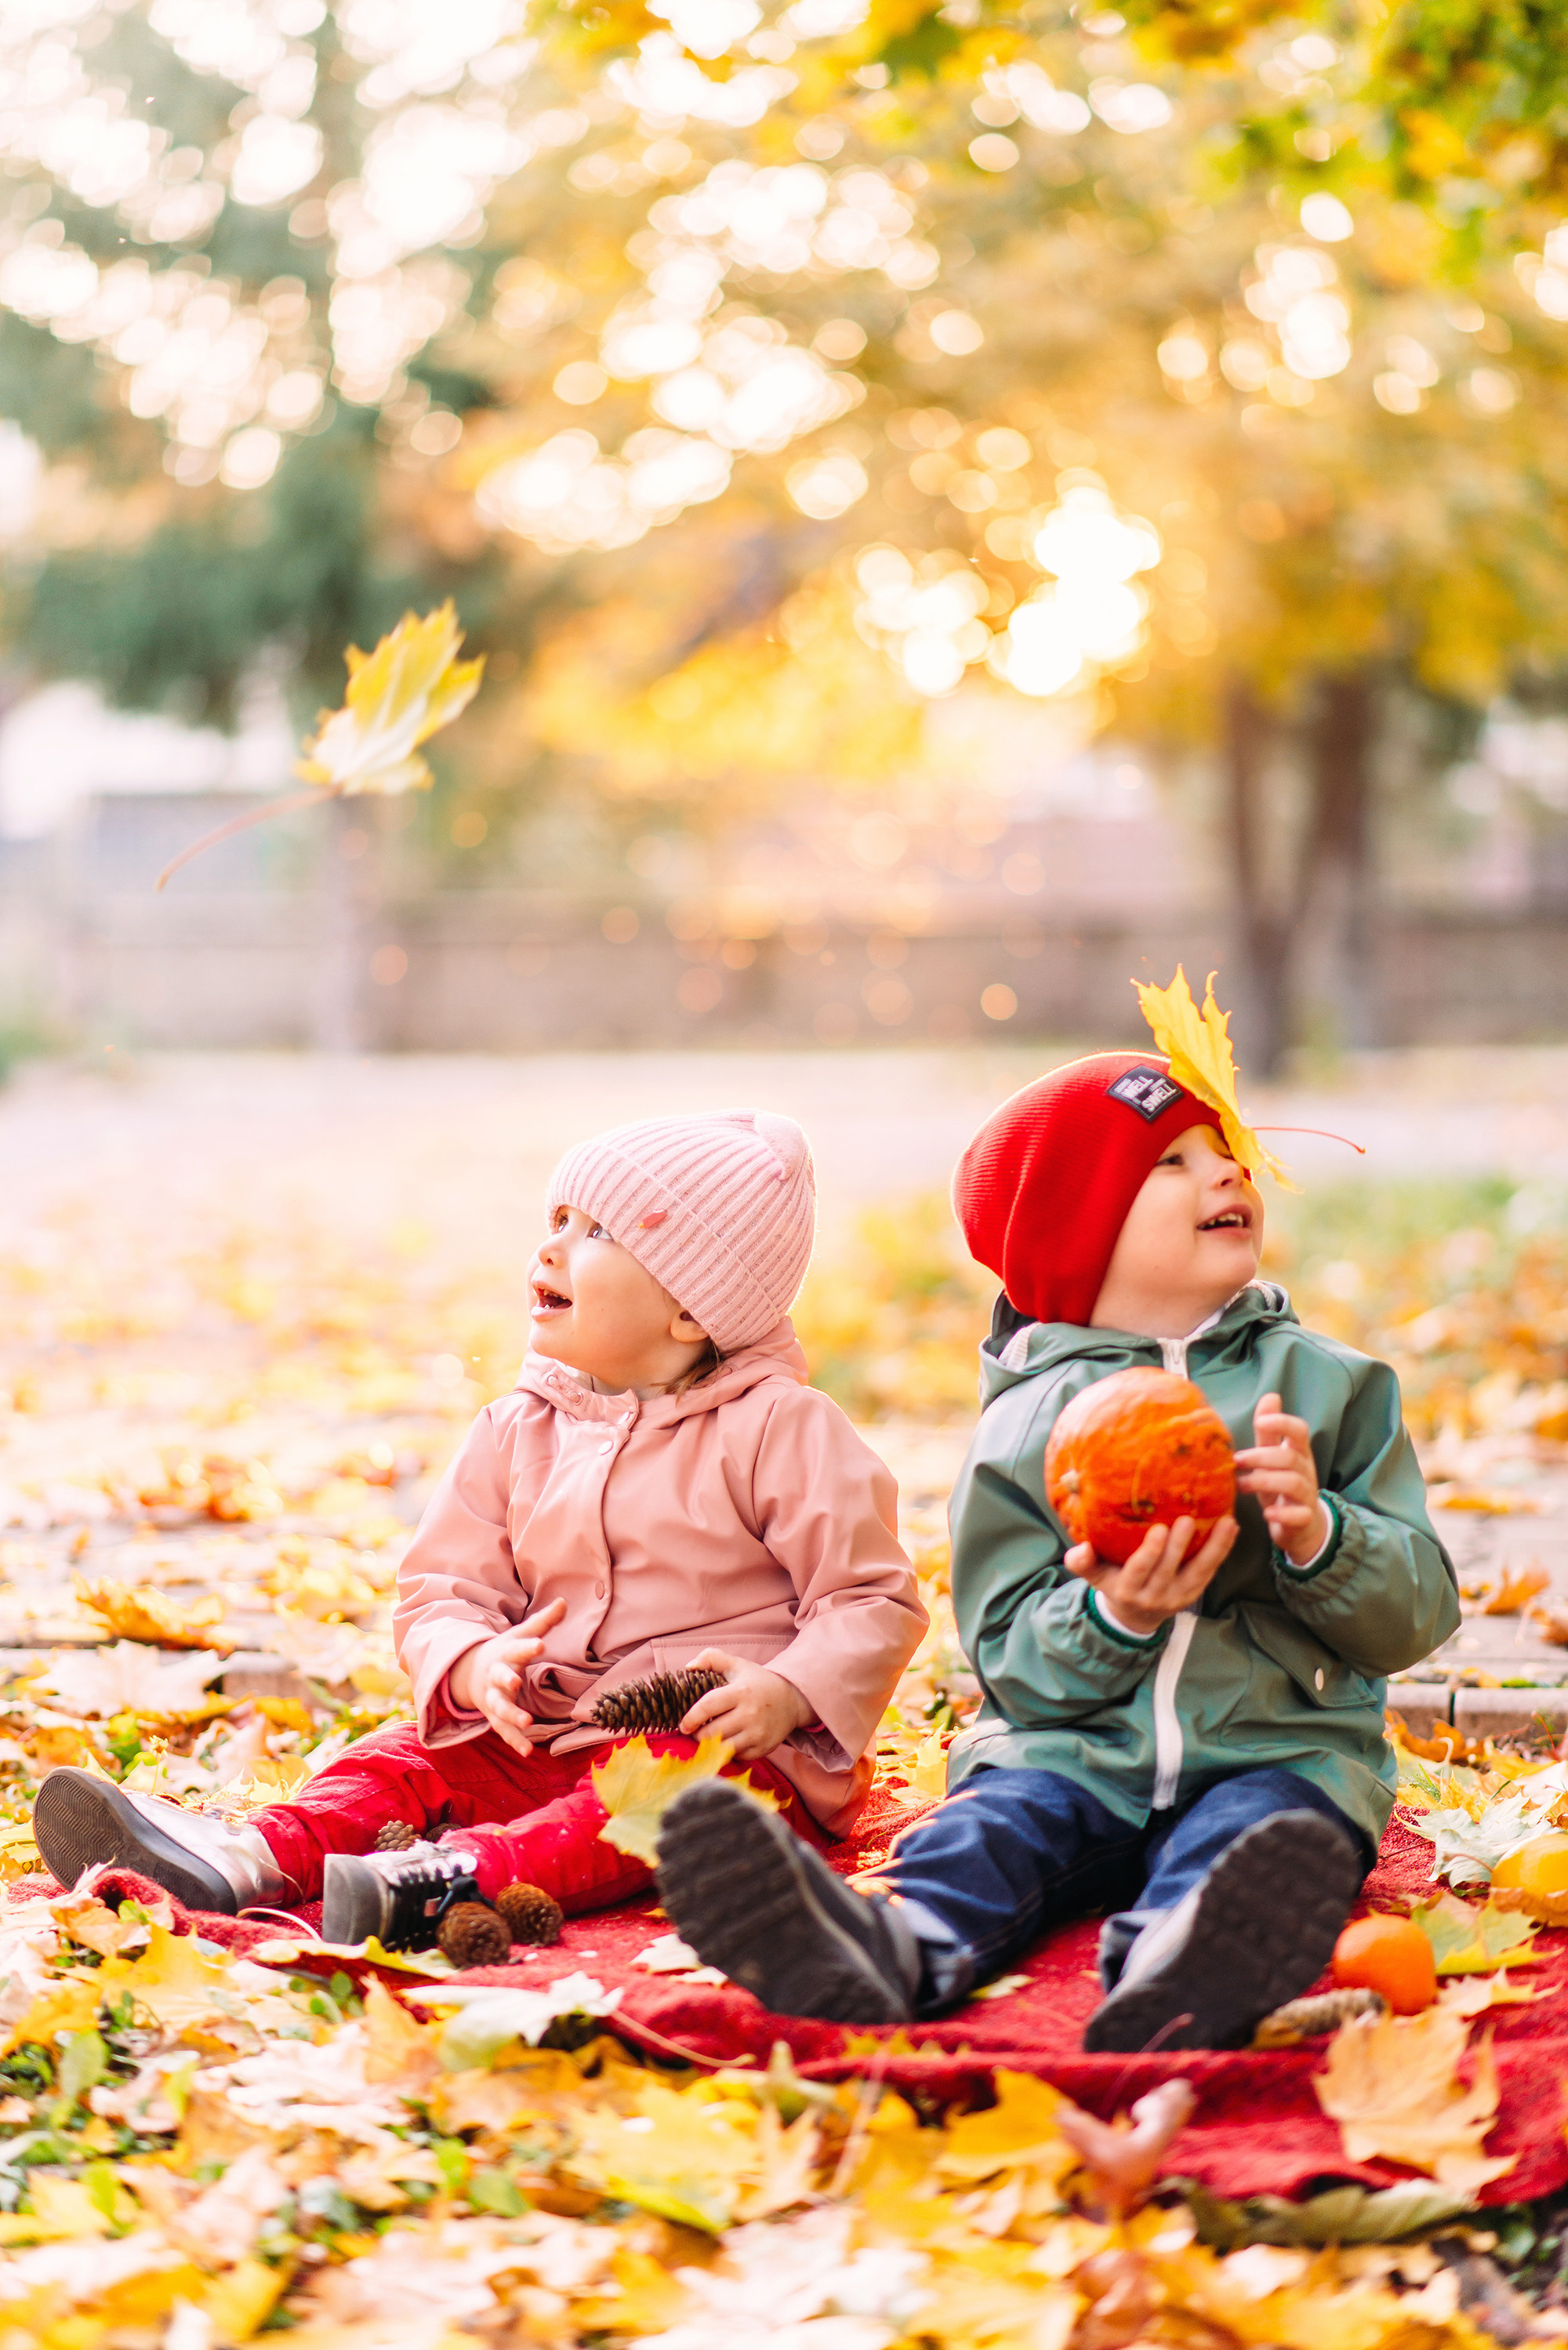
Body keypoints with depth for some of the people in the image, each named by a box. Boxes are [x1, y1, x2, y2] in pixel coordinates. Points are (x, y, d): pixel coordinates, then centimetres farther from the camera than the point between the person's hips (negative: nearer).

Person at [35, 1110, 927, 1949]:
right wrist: (475, 1666, -16)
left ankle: (460, 1878, -59)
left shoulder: (776, 1430, -6)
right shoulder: (519, 1431, 10)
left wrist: (786, 1694, -26)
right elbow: (442, 1588, 8)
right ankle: (258, 1857, -36)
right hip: (545, 1734, 6)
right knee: (411, 1757, -12)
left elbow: (875, 1601, -7)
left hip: (737, 1740, -6)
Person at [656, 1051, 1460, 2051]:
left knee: (1259, 1835, -33)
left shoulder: (1331, 1385, 11)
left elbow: (1418, 1611, 5)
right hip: (1076, 1747, 1)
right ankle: (892, 1949, -61)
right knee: (995, 1821, -29)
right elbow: (1013, 1660, 2)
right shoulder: (1025, 1425, 8)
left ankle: (1174, 1979, -66)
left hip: (1278, 1748, -1)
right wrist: (1109, 1619, -20)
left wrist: (1318, 1538, -15)